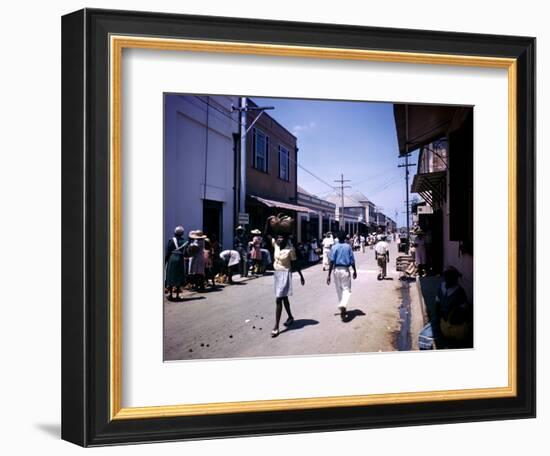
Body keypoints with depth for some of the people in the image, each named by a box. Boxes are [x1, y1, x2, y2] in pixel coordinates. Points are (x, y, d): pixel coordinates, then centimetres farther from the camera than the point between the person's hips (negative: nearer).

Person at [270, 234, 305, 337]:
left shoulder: (290, 249, -13)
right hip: (277, 274, 7)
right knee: (284, 298, 21)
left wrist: (301, 276, -2)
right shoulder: (275, 245, 2)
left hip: (285, 275, -7)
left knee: (278, 300, -12)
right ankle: (290, 317, 40)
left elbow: (295, 263, -6)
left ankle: (276, 327, -12)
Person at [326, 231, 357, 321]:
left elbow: (331, 261, -7)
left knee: (339, 290, 16)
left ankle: (342, 308, 28)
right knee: (346, 290, 0)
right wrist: (355, 271, 14)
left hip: (336, 270, 2)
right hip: (345, 270, -1)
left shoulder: (334, 247, -1)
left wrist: (329, 275, -5)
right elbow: (352, 260, 0)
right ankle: (343, 306, -26)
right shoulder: (348, 247, -1)